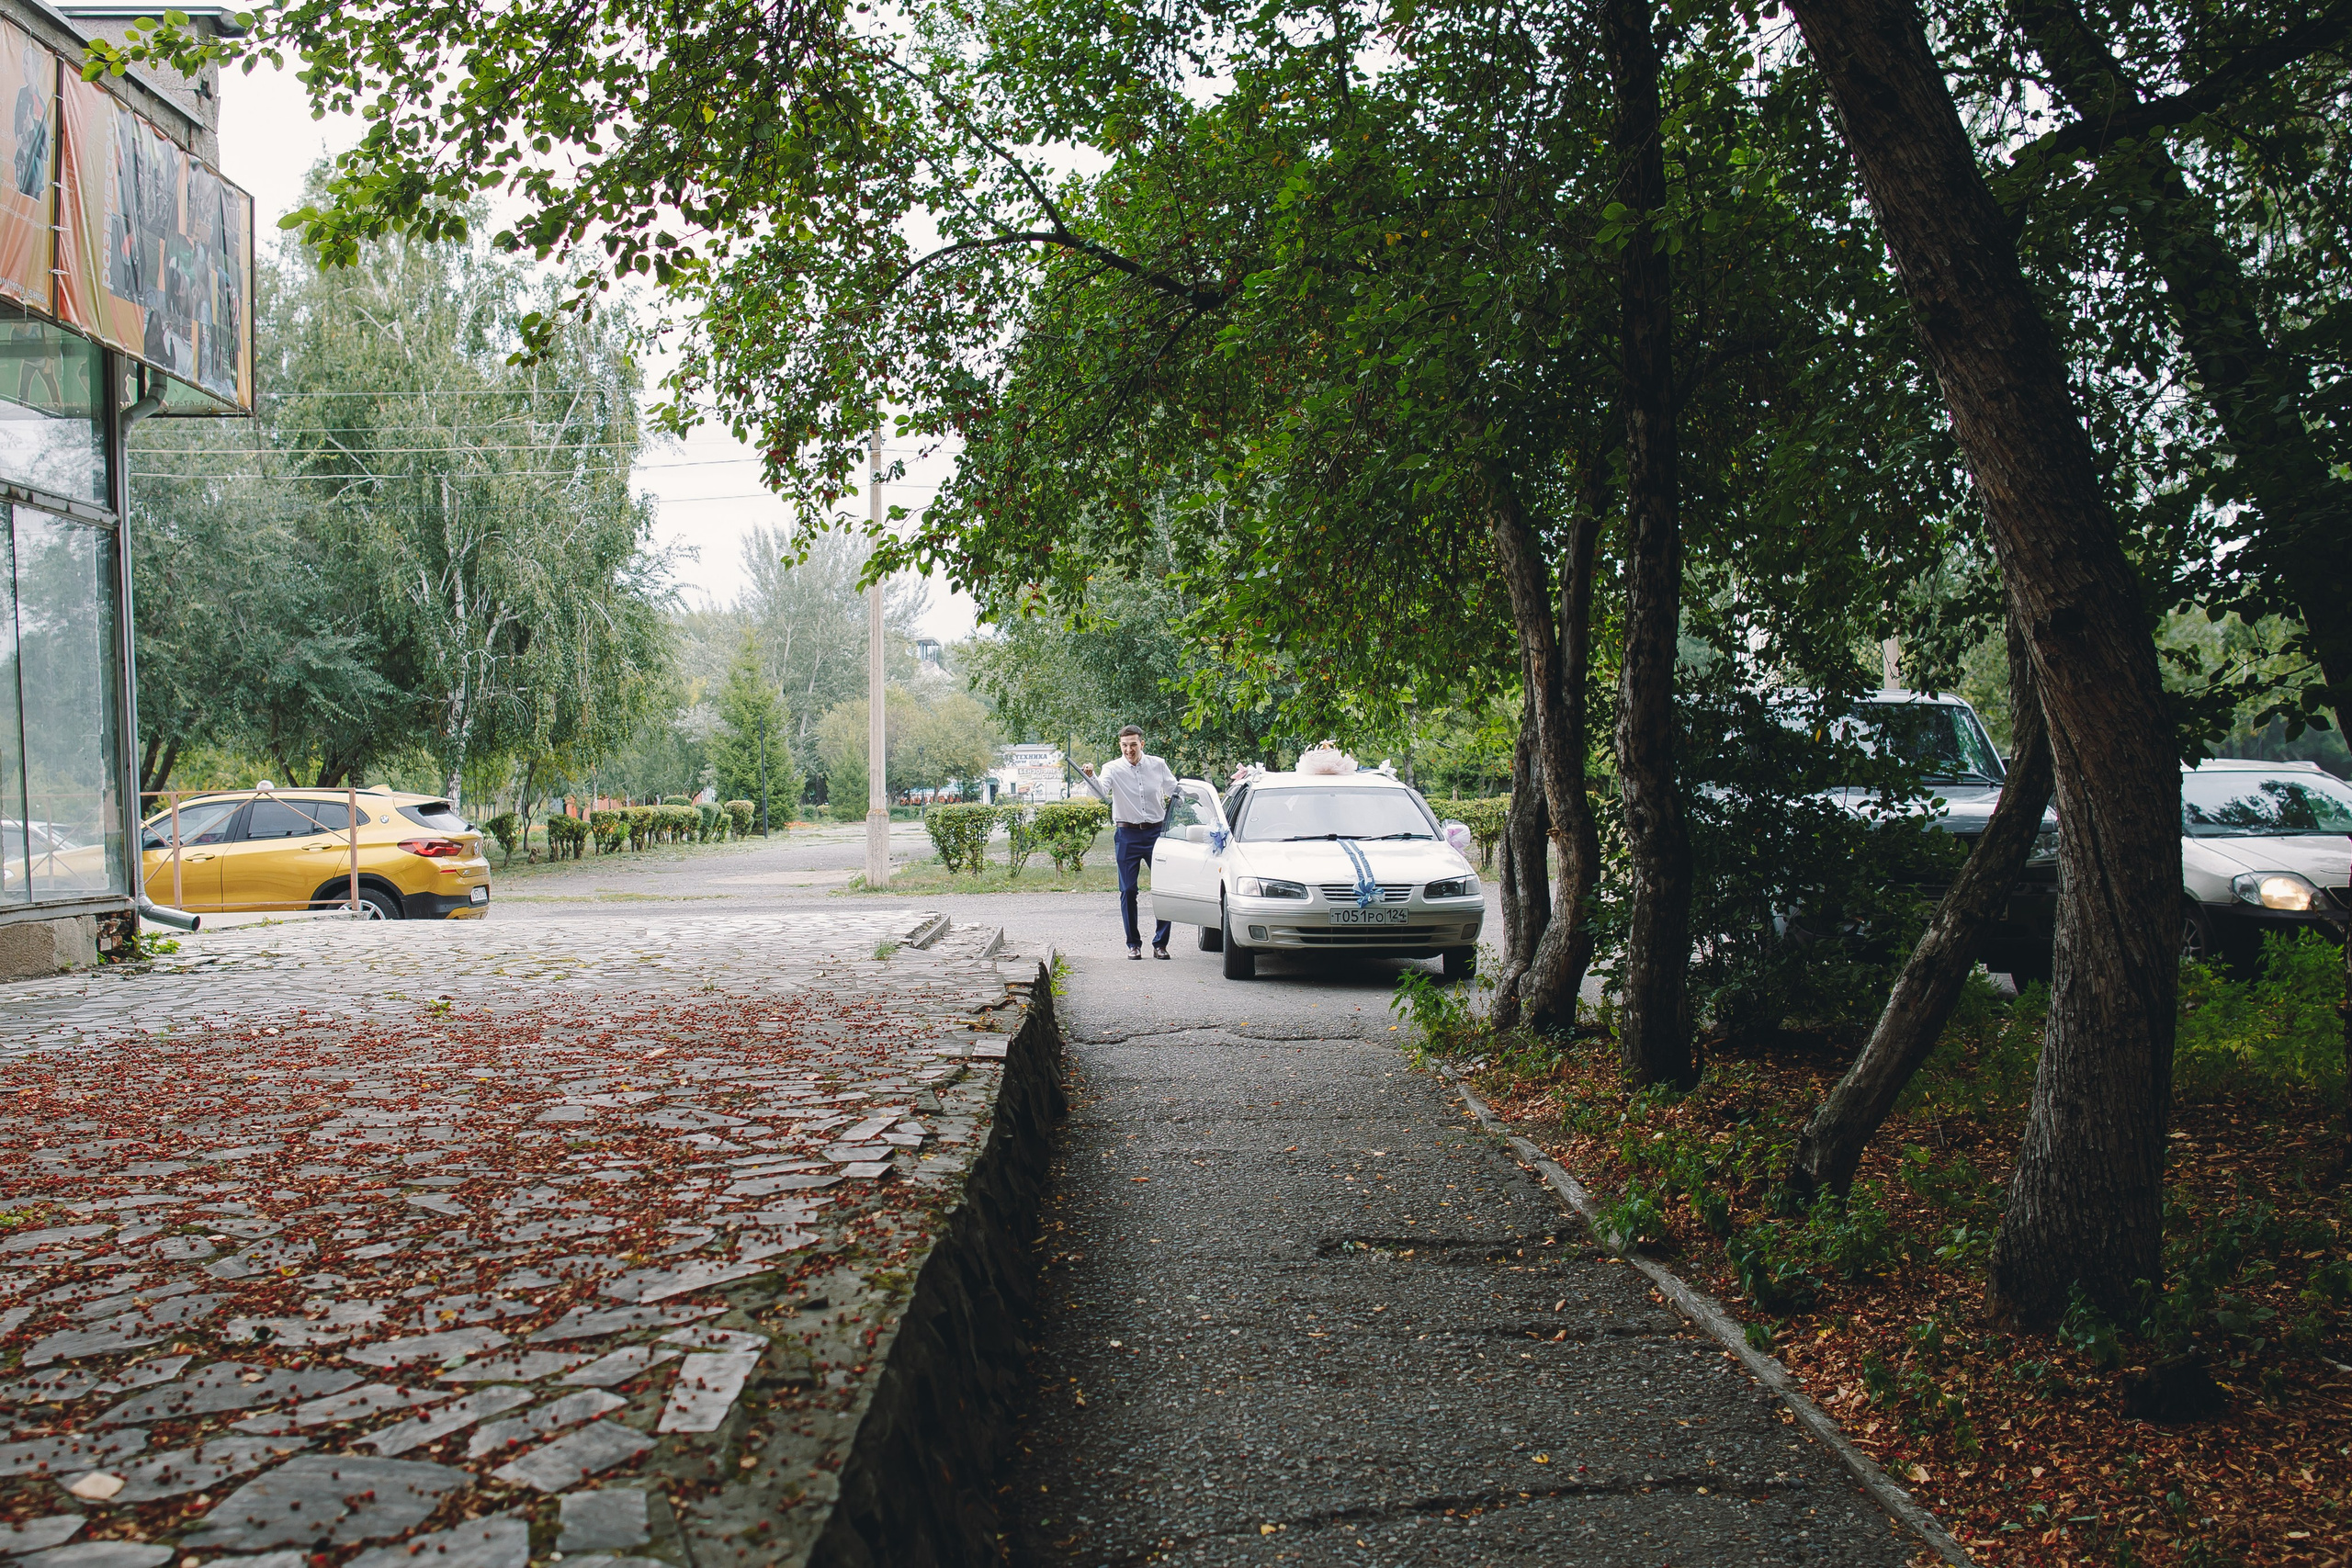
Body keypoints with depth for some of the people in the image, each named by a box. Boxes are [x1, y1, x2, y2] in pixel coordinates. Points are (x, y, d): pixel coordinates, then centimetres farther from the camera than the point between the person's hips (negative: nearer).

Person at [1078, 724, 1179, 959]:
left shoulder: (1158, 765, 4)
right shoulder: (1114, 769, -3)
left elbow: (1174, 790, 17)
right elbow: (1101, 792, -21)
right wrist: (1090, 777, -39)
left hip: (1156, 833, 1)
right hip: (1127, 836, -1)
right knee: (1128, 891, 1)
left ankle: (1160, 943, 9)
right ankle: (1133, 944, 11)